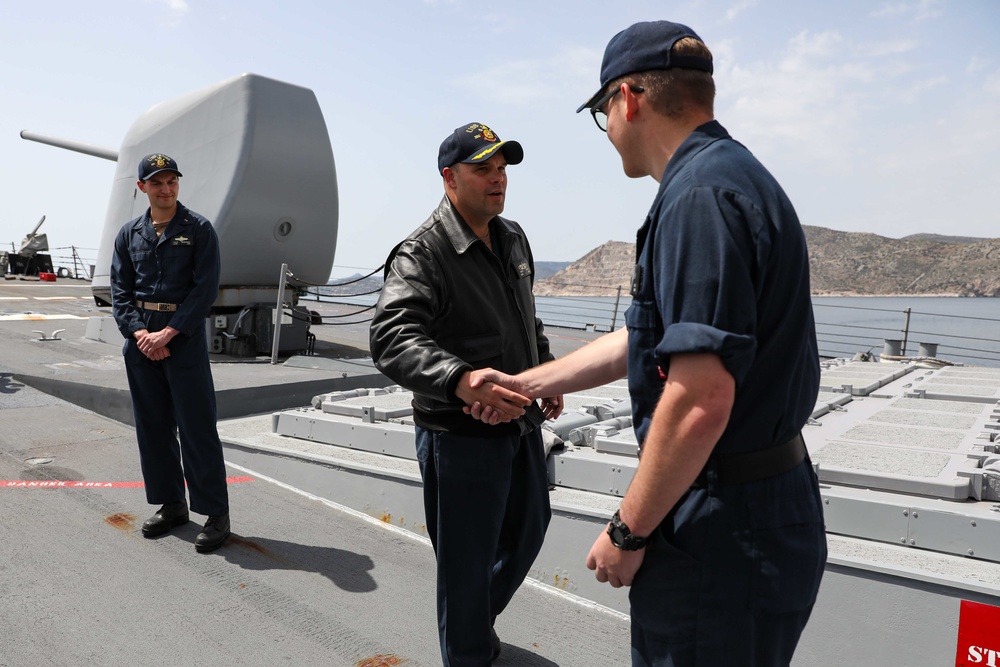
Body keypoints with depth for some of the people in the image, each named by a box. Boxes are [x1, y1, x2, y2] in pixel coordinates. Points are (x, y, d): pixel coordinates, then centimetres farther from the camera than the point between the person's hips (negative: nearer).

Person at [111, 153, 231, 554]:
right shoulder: (129, 234, 11)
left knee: (196, 428, -4)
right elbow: (120, 292, 8)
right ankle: (171, 505, 24)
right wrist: (140, 334, -8)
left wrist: (166, 333, -13)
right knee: (153, 427, 10)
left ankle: (216, 515, 3)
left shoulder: (199, 230, -2)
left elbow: (206, 290, -8)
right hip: (140, 341, 5)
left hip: (184, 338, -5)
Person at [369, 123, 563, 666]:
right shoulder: (421, 254, -19)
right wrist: (460, 379, -50)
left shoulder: (513, 238, 8)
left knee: (529, 528, 25)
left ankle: (479, 618, 51)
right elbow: (392, 338, -34)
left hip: (521, 421, 9)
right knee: (469, 558, 6)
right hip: (462, 434, -8)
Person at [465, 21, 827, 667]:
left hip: (724, 532, -9)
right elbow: (644, 340, 17)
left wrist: (628, 532, -15)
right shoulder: (734, 177, 12)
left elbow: (699, 399, -28)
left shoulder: (701, 195, -21)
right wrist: (525, 384, 21)